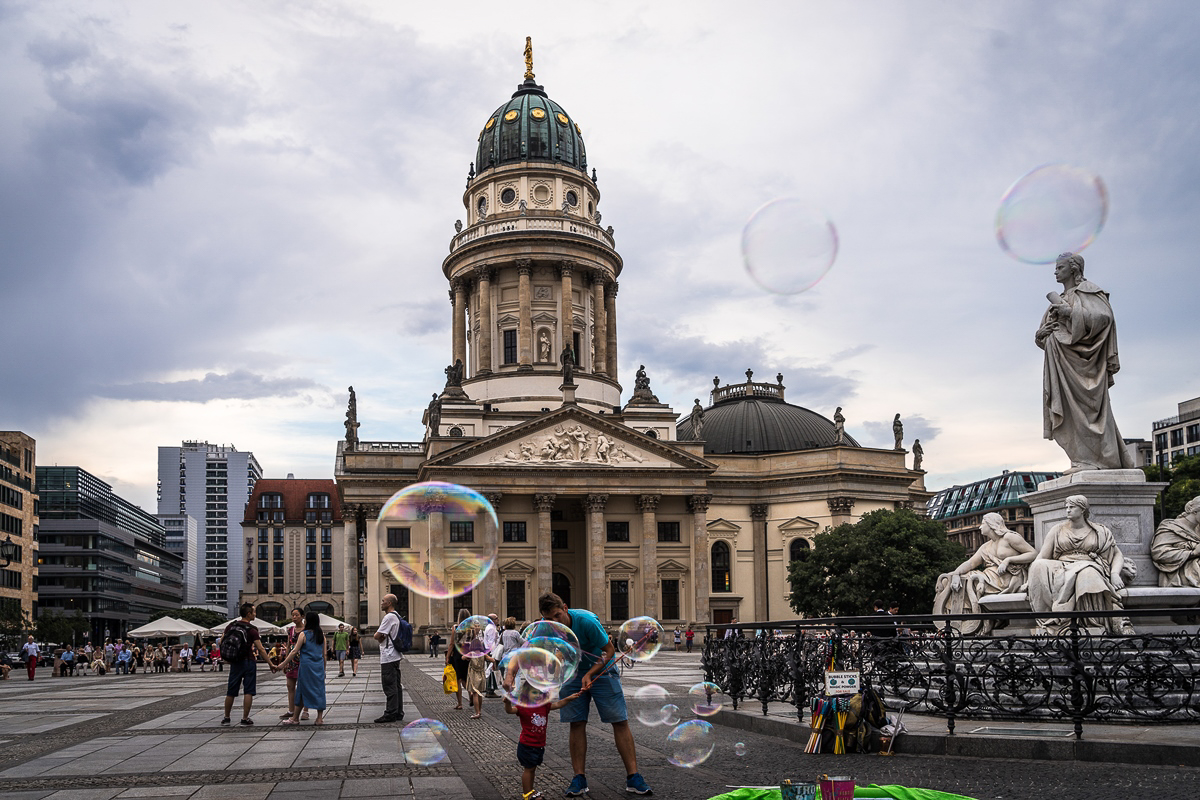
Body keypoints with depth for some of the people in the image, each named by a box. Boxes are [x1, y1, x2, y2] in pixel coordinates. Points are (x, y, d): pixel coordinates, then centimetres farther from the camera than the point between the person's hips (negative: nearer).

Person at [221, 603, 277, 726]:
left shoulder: (231, 626, 2)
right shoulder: (251, 630, -12)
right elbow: (261, 649, -15)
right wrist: (271, 664, -11)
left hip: (234, 663, 5)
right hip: (248, 662, -5)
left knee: (231, 692, 13)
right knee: (248, 691, 2)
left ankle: (226, 718, 20)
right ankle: (245, 718, 1)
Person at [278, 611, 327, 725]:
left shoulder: (304, 634, -6)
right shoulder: (322, 635, 8)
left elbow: (295, 651, -7)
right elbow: (324, 654, 11)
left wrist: (283, 664, -1)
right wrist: (324, 669, 20)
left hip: (306, 665, -4)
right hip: (319, 666, 4)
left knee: (303, 691, 3)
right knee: (319, 690, 6)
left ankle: (295, 718, 10)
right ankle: (320, 718, 4)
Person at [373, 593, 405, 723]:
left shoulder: (389, 617, -16)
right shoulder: (396, 616, 17)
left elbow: (377, 636, -16)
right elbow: (380, 636, 21)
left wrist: (378, 636, 5)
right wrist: (381, 637, 0)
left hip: (388, 658, -10)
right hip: (395, 655, 10)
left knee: (389, 686, -7)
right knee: (396, 685, 11)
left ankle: (391, 714, -6)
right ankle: (398, 712, 14)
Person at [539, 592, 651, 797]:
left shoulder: (586, 621, -29)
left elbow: (609, 650, -19)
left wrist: (590, 674, -28)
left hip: (602, 670, -3)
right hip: (574, 673, 4)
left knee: (620, 722, -7)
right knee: (577, 724, -1)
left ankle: (633, 777, -4)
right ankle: (579, 778, 5)